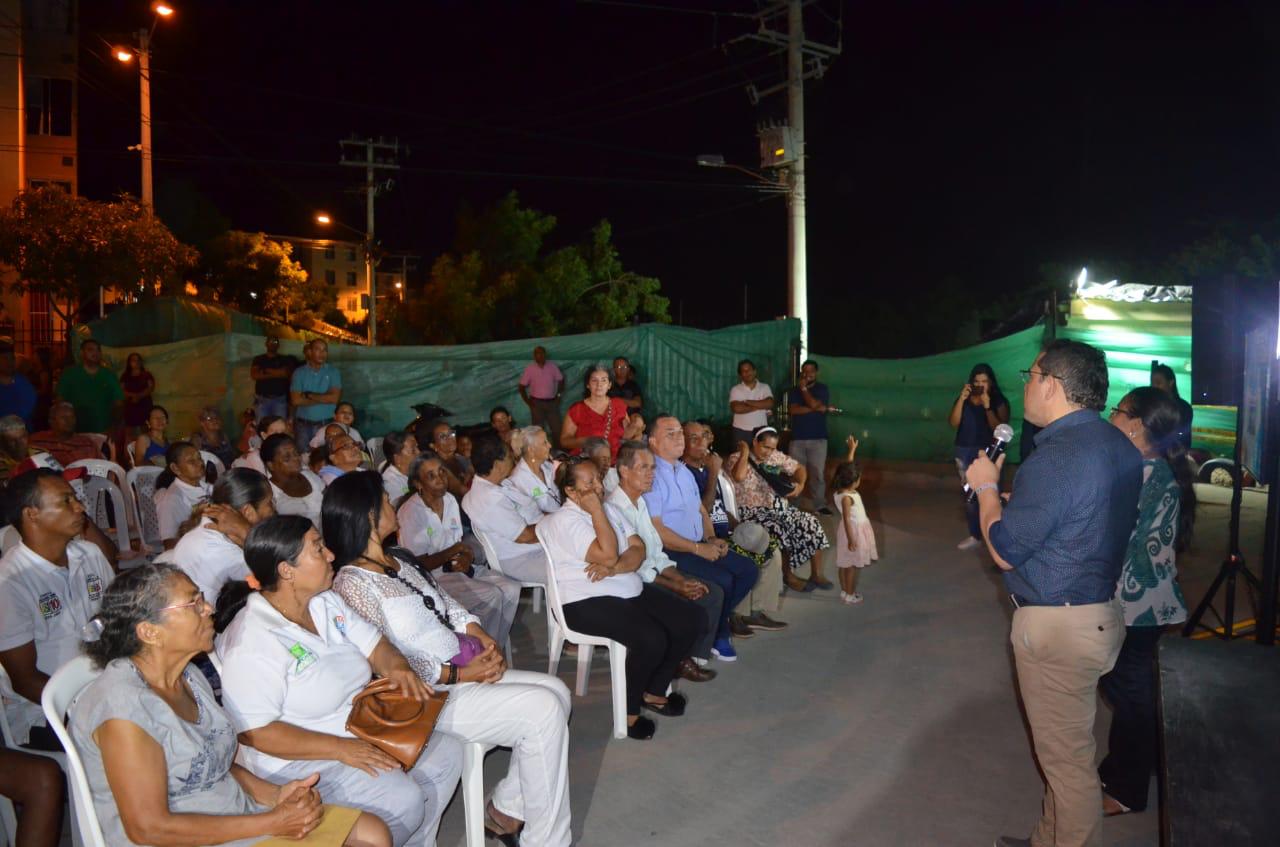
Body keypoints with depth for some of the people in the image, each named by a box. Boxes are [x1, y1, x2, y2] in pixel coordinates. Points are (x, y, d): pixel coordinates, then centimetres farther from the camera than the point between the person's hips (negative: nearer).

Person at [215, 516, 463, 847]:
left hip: (363, 729, 9)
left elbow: (372, 643, 9)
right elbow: (253, 732, -25)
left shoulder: (325, 601, 2)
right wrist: (340, 749, -28)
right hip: (300, 756, -8)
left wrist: (396, 666, -15)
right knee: (403, 800, -24)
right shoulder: (253, 640, -23)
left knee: (447, 752, -1)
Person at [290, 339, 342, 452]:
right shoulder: (299, 373, 3)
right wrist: (323, 398, -9)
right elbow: (296, 400, -8)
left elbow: (334, 398, -10)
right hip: (302, 425, 1)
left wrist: (308, 395, -7)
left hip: (325, 424, -1)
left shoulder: (333, 372, 2)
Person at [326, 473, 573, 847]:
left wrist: (484, 637, -3)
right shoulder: (353, 583, -15)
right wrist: (460, 674, -18)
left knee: (555, 691, -2)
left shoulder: (399, 559, 12)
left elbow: (447, 603, 15)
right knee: (544, 709, -18)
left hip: (465, 669, 9)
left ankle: (505, 808, 9)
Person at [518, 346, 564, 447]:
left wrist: (559, 395, 5)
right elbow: (522, 386, 1)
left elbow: (561, 380, 12)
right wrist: (527, 401, -4)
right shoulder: (530, 368, -4)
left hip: (552, 402, 2)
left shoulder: (552, 366, 0)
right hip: (537, 403, -2)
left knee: (556, 428, 3)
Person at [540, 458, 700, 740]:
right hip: (587, 601, -8)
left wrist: (615, 568, -16)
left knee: (690, 619, -5)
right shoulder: (563, 521, -12)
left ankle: (654, 691, 12)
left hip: (629, 590, 9)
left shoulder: (609, 509, 14)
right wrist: (596, 511, -17)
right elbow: (608, 555, -23)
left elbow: (638, 550, 4)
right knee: (652, 638, -29)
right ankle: (628, 710, -4)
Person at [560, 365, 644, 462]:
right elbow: (564, 441, 2)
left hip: (613, 461, 3)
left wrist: (634, 426, -2)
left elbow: (625, 435, 18)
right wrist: (584, 441, -14)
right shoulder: (576, 410, 0)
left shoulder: (619, 405, 10)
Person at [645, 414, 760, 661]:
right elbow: (656, 530, -20)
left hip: (700, 546, 9)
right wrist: (698, 548, -18)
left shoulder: (685, 472, 16)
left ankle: (720, 618, 13)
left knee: (749, 569, -1)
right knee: (722, 579, -23)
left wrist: (711, 539, 2)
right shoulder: (651, 476, -15)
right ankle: (716, 635, 2)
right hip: (670, 551, -9)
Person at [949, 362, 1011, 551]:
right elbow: (954, 423, -3)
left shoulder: (999, 401, -1)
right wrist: (962, 399, -13)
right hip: (965, 451, 4)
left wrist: (987, 407, -19)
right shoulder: (964, 399, 8)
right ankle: (975, 536, 11)